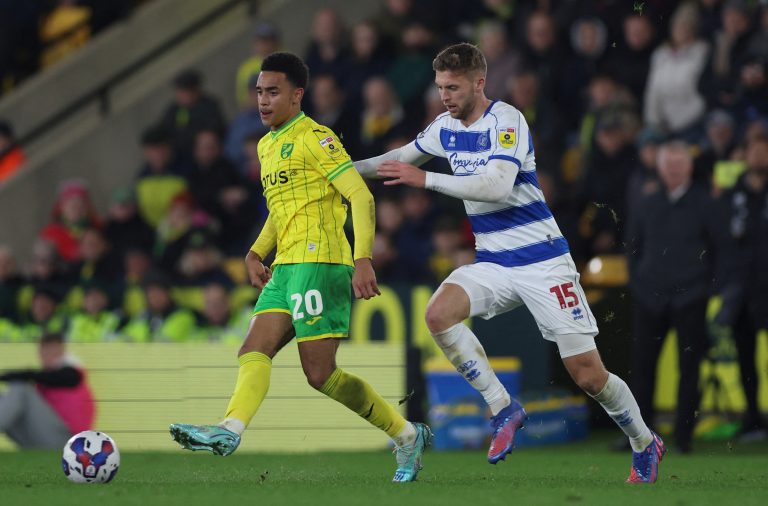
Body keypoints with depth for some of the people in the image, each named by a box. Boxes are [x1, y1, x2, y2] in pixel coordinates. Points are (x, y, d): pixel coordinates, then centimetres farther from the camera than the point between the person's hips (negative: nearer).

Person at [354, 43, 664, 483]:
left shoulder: (507, 121, -16)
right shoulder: (446, 127, 6)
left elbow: (498, 185, -30)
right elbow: (404, 156, 27)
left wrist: (425, 179, -30)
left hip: (542, 260, -6)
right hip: (491, 262, 6)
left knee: (588, 375, -6)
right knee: (439, 315, -24)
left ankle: (645, 444, 20)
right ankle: (504, 409, -11)